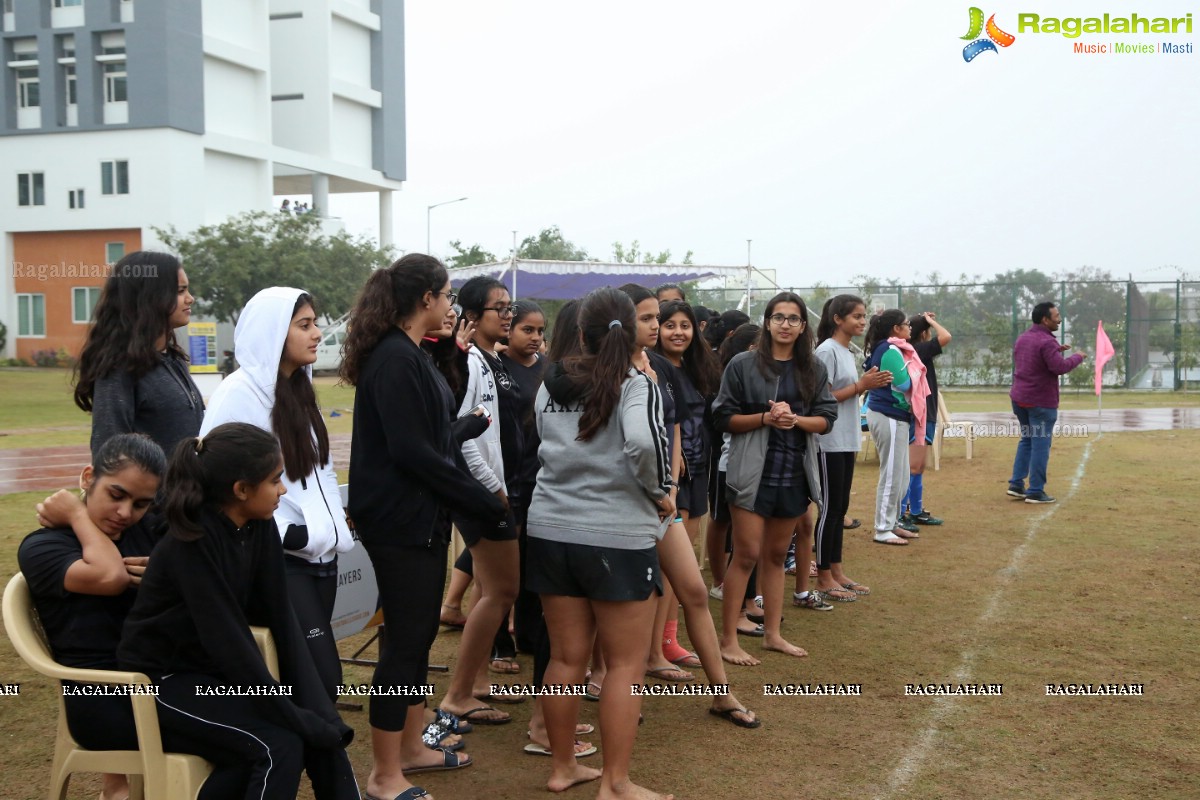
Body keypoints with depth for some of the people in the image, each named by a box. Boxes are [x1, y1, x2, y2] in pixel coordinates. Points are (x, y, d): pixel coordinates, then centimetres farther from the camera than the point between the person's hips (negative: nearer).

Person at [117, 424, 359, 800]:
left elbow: (281, 619, -5)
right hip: (163, 679, -6)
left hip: (216, 670, 6)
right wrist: (301, 720, -26)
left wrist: (317, 709, -14)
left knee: (325, 731, -11)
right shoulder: (192, 544, -25)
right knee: (279, 745, -23)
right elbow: (228, 641, -29)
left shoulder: (260, 527, -5)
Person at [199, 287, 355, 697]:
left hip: (320, 553, 8)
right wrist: (283, 532, -18)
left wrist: (333, 524, 12)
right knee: (322, 677, -10)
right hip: (279, 558, -8)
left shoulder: (300, 389, 13)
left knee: (317, 674, 11)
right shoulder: (238, 393, -14)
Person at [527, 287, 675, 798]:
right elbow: (643, 441, -27)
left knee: (566, 658, 14)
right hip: (618, 537, -5)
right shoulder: (636, 385, -9)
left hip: (551, 530, 5)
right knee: (625, 665, 5)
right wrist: (660, 493, -12)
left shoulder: (550, 386, 6)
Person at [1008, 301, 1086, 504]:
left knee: (1027, 440, 19)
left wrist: (1055, 350, 17)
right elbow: (1060, 367, -23)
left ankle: (1016, 484, 16)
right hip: (1041, 401, -8)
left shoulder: (1023, 338, 11)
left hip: (1019, 398, 9)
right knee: (1041, 445, -2)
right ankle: (1035, 492, 0)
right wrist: (1078, 357, -7)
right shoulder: (1046, 341, -17)